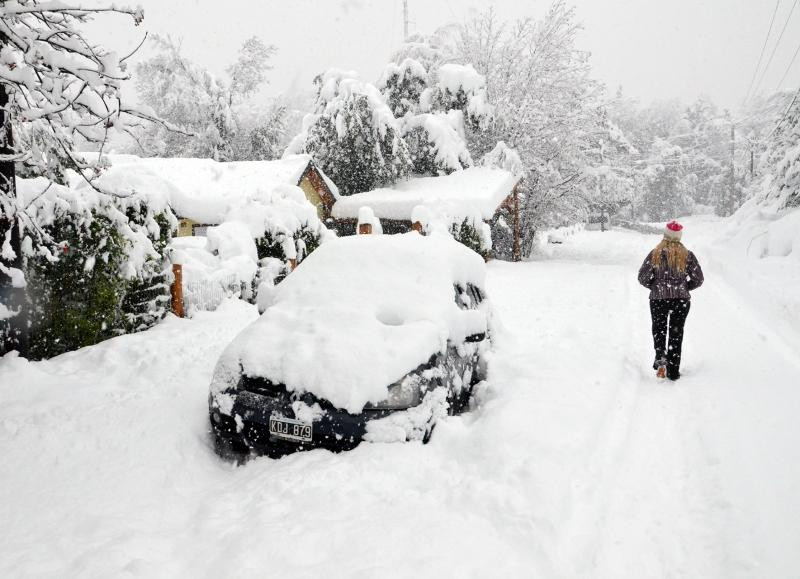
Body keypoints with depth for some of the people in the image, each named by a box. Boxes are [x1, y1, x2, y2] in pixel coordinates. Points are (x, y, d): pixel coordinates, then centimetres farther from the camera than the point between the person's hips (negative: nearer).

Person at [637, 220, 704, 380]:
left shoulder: (655, 254, -6)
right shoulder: (688, 255, -2)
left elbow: (643, 278, -7)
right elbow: (698, 280, 0)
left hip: (658, 299, -1)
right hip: (682, 300, 1)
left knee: (659, 329, 17)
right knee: (676, 332, 10)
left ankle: (660, 357, -7)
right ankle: (673, 371, 12)